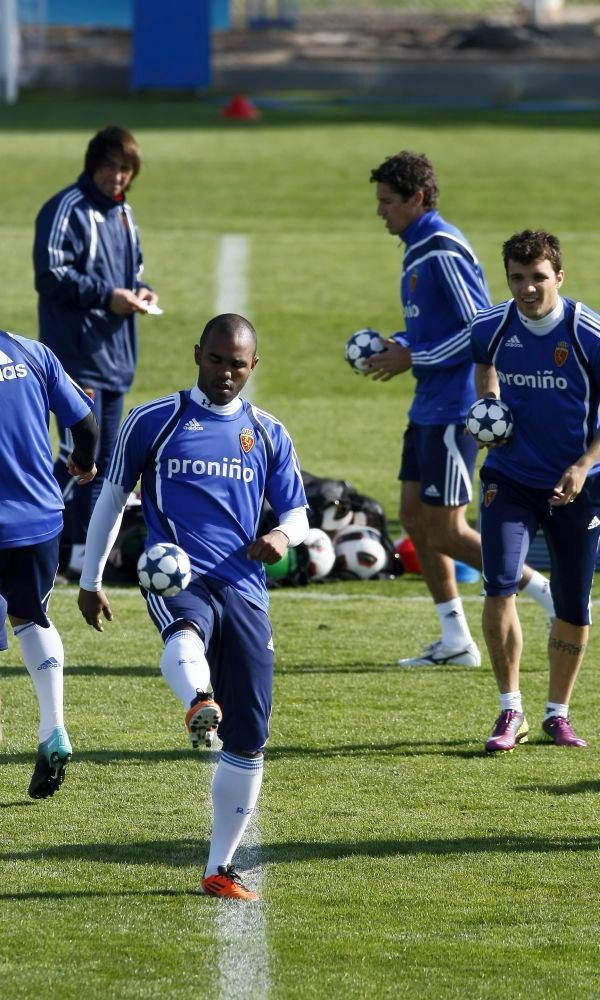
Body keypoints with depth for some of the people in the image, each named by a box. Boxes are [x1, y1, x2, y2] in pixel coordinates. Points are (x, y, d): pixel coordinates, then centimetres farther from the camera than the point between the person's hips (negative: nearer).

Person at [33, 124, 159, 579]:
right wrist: (107, 296, -20)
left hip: (115, 353, 9)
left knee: (106, 457, 11)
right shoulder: (68, 210, -11)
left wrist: (139, 289, 5)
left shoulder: (123, 212, 16)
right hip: (77, 351, -9)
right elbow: (51, 275, -17)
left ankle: (87, 550, 18)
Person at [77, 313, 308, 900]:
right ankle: (198, 704, -76)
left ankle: (219, 870, 13)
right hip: (176, 579, -3)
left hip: (244, 589, 4)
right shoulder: (153, 423, 8)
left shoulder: (268, 436, 15)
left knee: (248, 742, 1)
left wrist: (284, 535, -6)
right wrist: (90, 580, 17)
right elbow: (112, 497, 16)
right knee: (186, 637, -43)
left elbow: (296, 513, 19)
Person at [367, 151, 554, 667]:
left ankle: (546, 592, 2)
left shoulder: (445, 251, -17)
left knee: (446, 531, -8)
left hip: (454, 407, -10)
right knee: (414, 515, 9)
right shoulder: (417, 250, 13)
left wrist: (413, 358, -17)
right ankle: (455, 641, 14)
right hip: (429, 406, 10)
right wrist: (399, 345, 6)